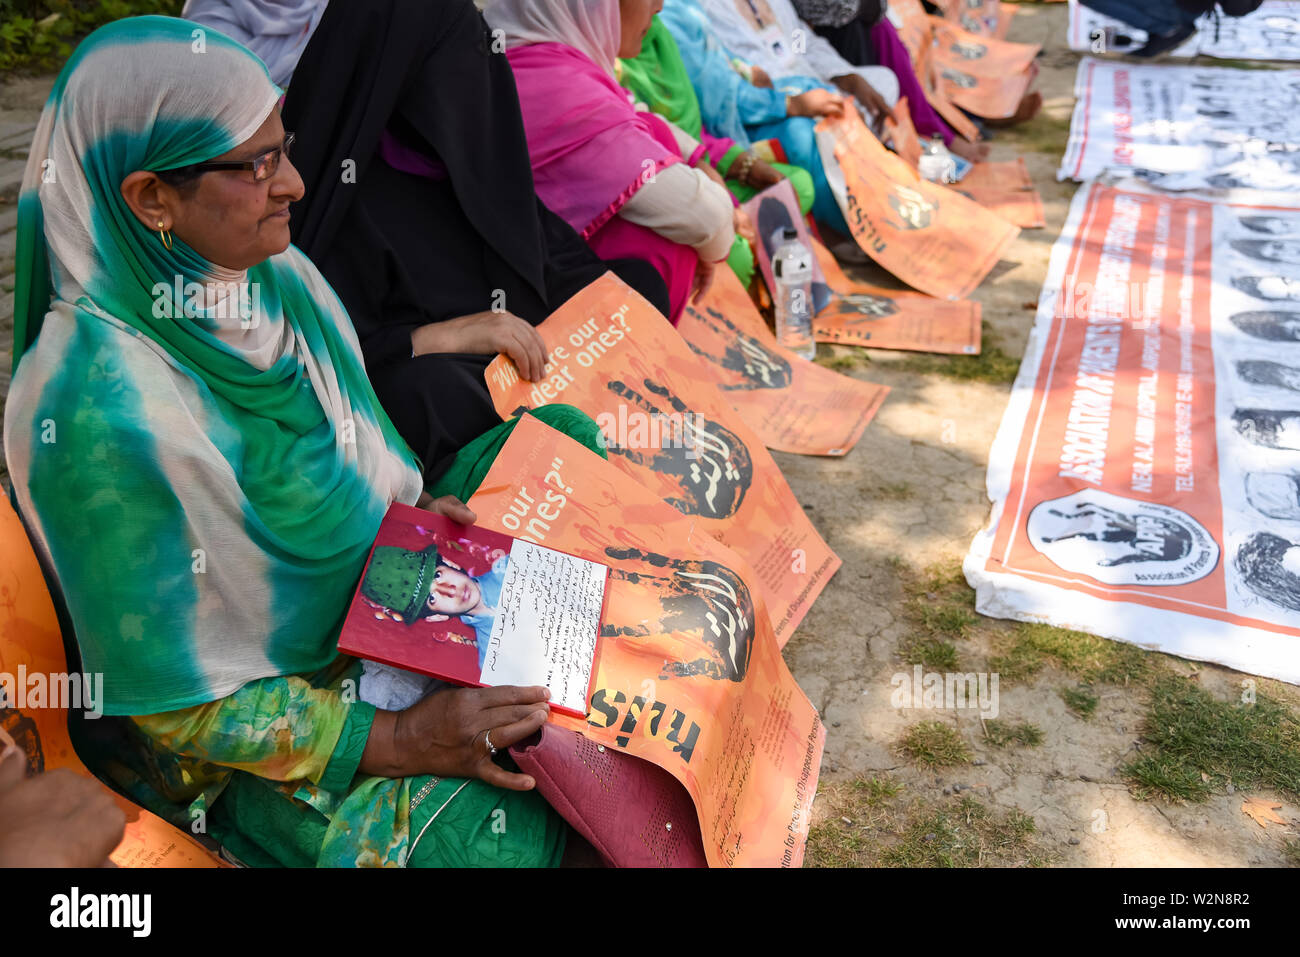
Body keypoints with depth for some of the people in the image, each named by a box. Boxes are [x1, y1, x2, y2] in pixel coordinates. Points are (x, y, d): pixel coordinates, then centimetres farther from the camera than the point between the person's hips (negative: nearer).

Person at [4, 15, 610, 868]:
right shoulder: (100, 412, -30)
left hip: (378, 591, 8)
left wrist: (412, 506, -8)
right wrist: (391, 741, -24)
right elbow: (172, 703, -21)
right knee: (508, 831, -20)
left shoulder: (271, 274, -8)